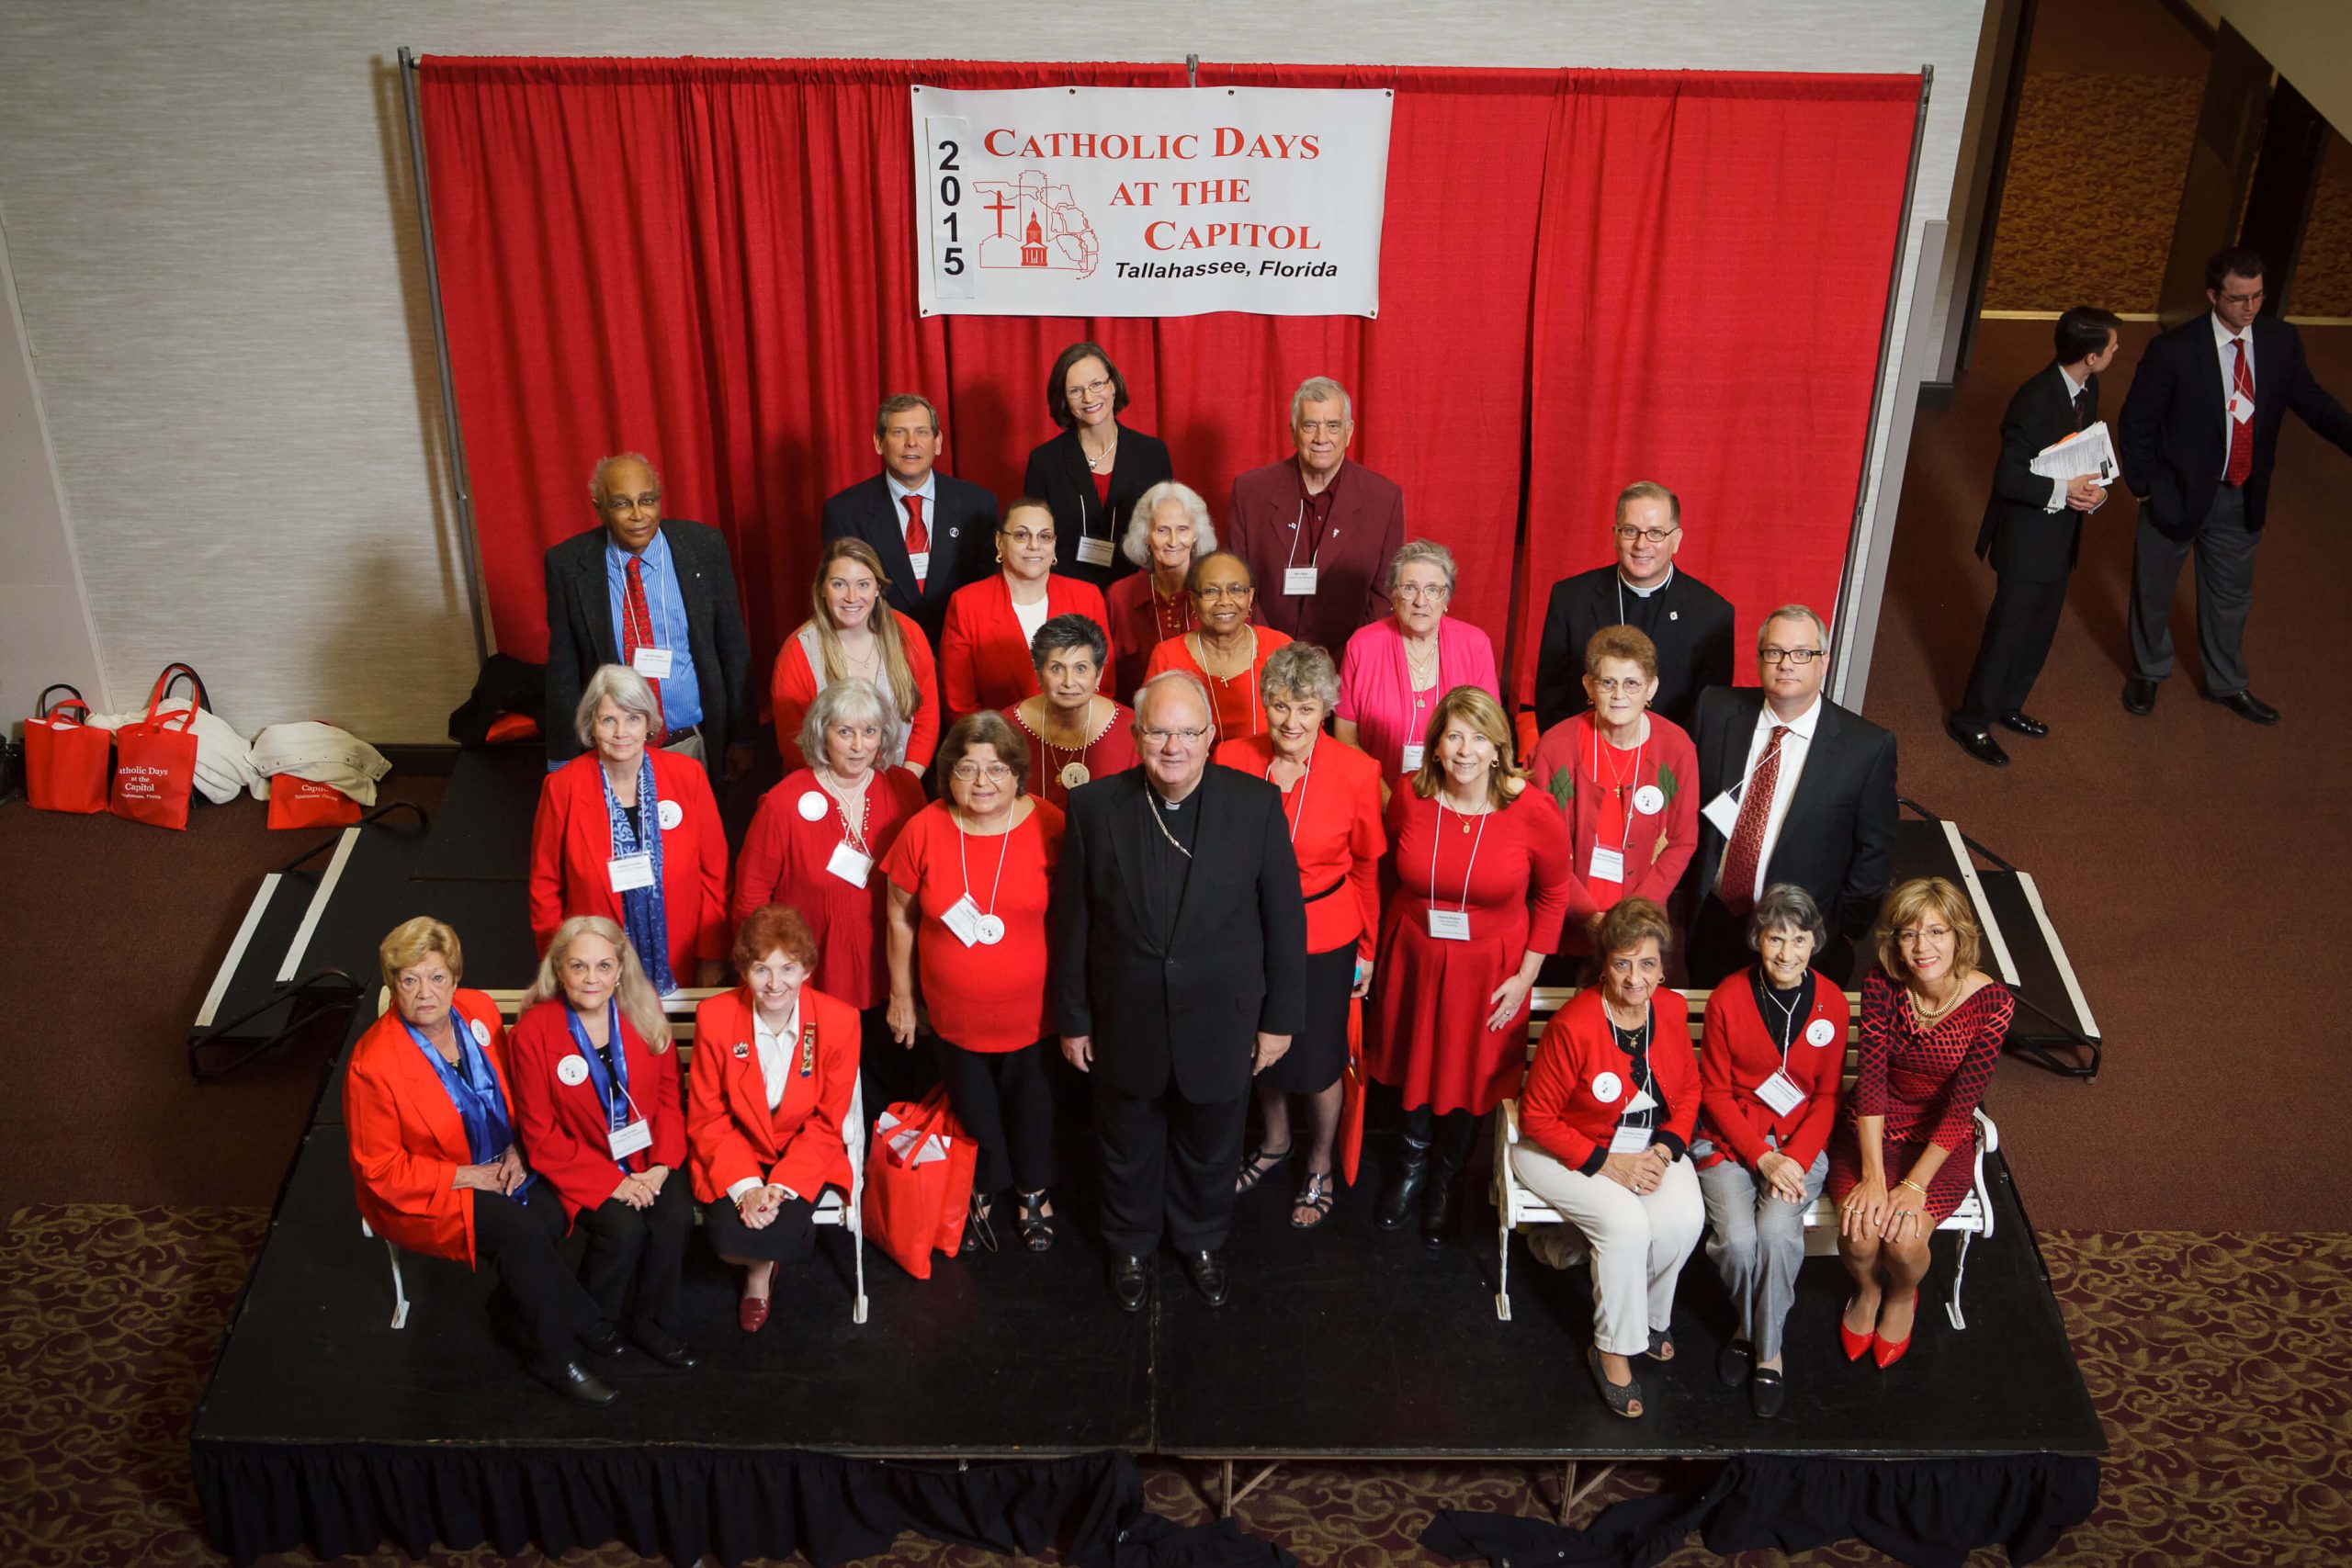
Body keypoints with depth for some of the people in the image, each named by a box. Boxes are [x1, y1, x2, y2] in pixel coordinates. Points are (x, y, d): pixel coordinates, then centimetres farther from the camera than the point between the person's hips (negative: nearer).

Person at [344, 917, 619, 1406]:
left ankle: (513, 1299, 6)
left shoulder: (480, 1011, -6)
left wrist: (516, 1149, -6)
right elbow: (382, 1170, -16)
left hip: (498, 1167, 6)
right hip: (422, 1196, -5)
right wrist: (469, 1177, -18)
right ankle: (584, 1325, -6)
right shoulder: (373, 1064, -22)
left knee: (552, 1210, -23)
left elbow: (513, 1090, 11)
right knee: (520, 1228, -28)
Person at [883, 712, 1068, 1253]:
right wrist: (901, 995, 4)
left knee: (1030, 1109, 21)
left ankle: (1034, 1192, 49)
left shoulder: (1048, 827, -16)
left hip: (1031, 1011, 0)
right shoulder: (924, 831, -14)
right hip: (954, 1016, 1)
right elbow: (901, 915, -1)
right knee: (973, 1111, 21)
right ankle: (983, 1191, 50)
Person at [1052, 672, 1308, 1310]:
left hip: (1221, 1025, 0)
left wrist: (1280, 1017, -3)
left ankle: (1202, 1240, 51)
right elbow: (1071, 922, -4)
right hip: (1125, 1024, 0)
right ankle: (1131, 1246, 49)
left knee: (1210, 1153, 22)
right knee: (1128, 1150, 22)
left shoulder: (1256, 804, -15)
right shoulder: (1095, 807, -13)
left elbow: (1284, 917, -6)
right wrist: (1072, 1017, 0)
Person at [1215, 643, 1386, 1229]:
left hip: (1323, 937, -2)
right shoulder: (1233, 759, -12)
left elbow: (1368, 866, -4)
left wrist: (1367, 948, 2)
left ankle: (1320, 1165, 37)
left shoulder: (1356, 772, -17)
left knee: (1316, 1061, 8)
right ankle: (1275, 1142, 51)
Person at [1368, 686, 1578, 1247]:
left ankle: (1447, 1179, 45)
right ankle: (1414, 1166, 50)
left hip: (1488, 968, -2)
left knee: (1470, 1075, 15)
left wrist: (1526, 975, -6)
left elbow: (1553, 892, -5)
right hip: (1414, 959, 2)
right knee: (1415, 1064, 20)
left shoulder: (1533, 812, -20)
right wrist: (1377, 947, 5)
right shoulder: (1409, 800, -14)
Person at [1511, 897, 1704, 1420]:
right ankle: (1614, 1349, -6)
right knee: (1627, 1224, -29)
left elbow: (1688, 1091, 7)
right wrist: (1606, 1165, -21)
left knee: (1684, 1218, -24)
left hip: (1650, 1145, 5)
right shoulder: (1573, 1026, -23)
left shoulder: (1672, 1010, -6)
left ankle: (1649, 1316, 5)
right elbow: (1536, 1117, -16)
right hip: (1568, 1149, -5)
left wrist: (1665, 1150, -11)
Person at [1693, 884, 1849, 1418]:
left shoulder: (1830, 1002, -3)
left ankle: (1767, 1346, -4)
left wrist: (1794, 1159, -12)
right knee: (1737, 1238, -26)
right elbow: (1715, 1091, -3)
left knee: (1777, 1230, -28)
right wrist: (1761, 1157, -14)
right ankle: (1751, 1323, 8)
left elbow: (1828, 1095, 3)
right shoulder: (1728, 999, -8)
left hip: (1800, 1143, 1)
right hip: (1730, 1139, -1)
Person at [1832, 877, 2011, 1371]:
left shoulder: (1991, 1003, -18)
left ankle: (1902, 1297, 15)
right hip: (1872, 1129, 1)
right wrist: (1872, 1175, -22)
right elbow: (1871, 1078, -15)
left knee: (1904, 1239, -24)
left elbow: (1961, 1106, -17)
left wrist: (1914, 1186, -20)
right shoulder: (1883, 983, -14)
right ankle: (1866, 1292, 15)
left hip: (1942, 1141, -1)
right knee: (1859, 1233, -23)